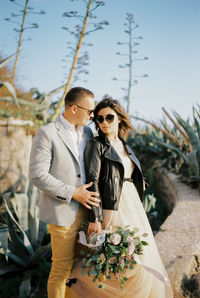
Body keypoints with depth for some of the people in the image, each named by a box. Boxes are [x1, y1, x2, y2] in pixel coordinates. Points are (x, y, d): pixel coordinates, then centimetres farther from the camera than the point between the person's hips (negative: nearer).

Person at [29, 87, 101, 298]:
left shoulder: (87, 133, 11)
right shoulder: (46, 134, -11)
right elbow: (37, 175, -16)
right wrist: (72, 193, -16)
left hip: (86, 209, 6)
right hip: (63, 212, -6)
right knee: (62, 268, 3)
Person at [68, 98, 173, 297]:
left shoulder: (124, 145, 12)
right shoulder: (96, 145, -9)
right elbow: (92, 183, -15)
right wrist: (95, 219, -20)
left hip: (132, 206, 8)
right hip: (112, 208, -7)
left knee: (142, 255, 12)